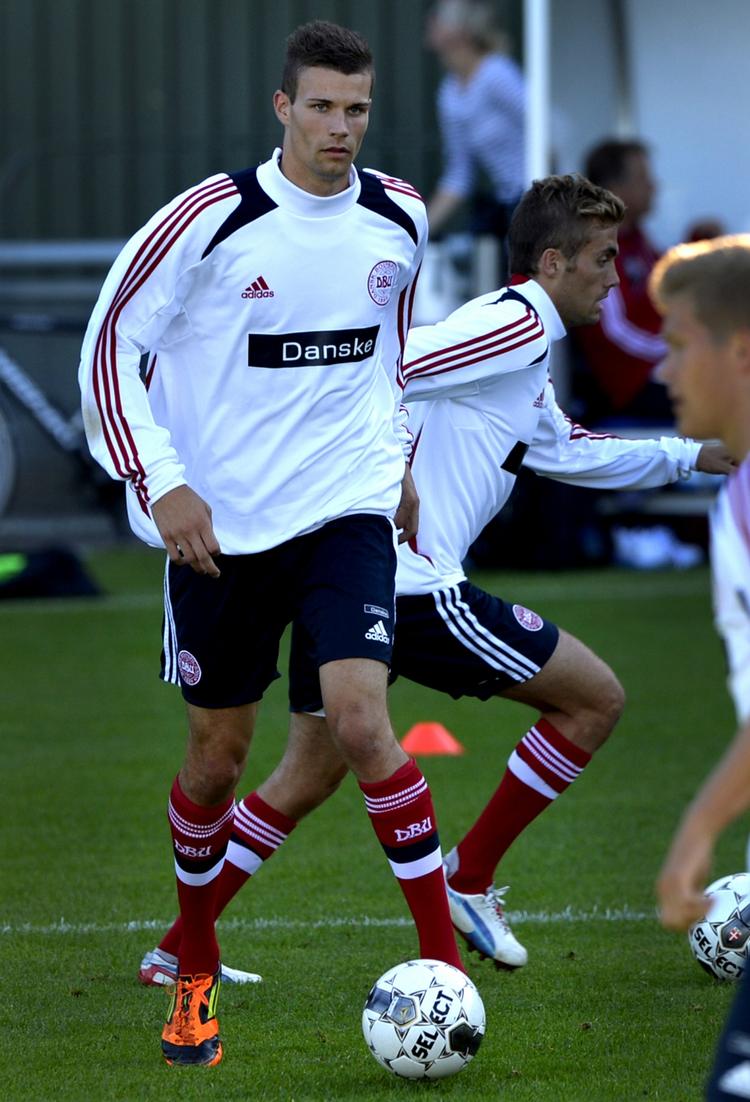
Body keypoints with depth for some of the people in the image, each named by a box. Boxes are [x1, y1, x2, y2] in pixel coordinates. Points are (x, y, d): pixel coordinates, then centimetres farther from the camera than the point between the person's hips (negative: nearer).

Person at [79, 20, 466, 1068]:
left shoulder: (398, 218, 0)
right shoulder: (210, 218, -14)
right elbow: (111, 343, -7)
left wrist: (394, 459, 23)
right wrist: (159, 482, -15)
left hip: (347, 510, 1)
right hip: (220, 522, -1)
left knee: (360, 724, -18)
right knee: (217, 756, 9)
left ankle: (445, 962, -9)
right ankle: (195, 970, 31)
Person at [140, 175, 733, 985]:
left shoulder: (522, 354, 23)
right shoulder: (518, 326, -8)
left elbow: (567, 452, 38)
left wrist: (695, 455, 37)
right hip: (409, 584, -10)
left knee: (312, 770, 18)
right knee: (594, 698, 3)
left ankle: (177, 949, 16)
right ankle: (469, 880, 8)